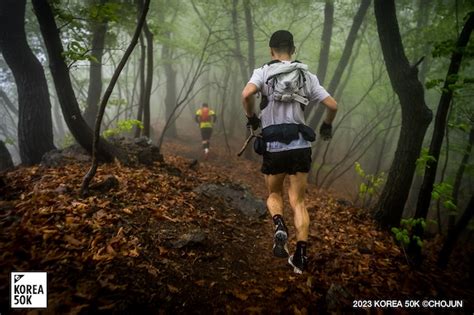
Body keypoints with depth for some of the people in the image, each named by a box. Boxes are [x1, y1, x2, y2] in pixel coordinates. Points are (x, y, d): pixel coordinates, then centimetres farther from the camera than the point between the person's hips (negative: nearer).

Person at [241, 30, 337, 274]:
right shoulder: (306, 75, 11)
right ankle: (301, 256, 4)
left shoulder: (263, 72, 3)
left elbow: (246, 94, -18)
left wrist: (251, 118, 0)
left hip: (274, 146, -2)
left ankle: (279, 226, -9)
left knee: (274, 194, 20)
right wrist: (326, 126, 24)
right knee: (298, 201, 10)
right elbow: (332, 105, 6)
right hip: (300, 145, 2)